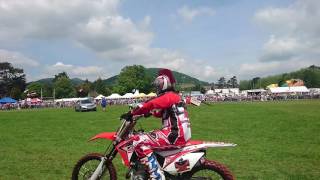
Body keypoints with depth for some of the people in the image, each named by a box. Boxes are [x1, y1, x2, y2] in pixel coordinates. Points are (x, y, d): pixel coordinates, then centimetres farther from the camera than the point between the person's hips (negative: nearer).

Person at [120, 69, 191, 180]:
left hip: (174, 135, -11)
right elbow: (162, 112, 28)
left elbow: (150, 105, -21)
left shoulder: (168, 96, -9)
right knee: (145, 137, 28)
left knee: (139, 142, -22)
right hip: (180, 134, 11)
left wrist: (131, 113, -16)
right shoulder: (174, 96, 23)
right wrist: (149, 112, 14)